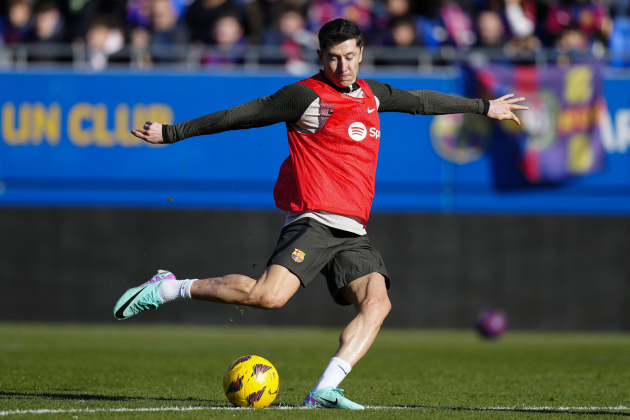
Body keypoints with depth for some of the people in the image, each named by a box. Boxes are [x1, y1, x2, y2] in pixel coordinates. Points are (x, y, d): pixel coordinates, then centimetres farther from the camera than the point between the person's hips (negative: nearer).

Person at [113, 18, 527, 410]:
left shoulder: (371, 94, 17)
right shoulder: (307, 96, -4)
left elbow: (421, 101, 32)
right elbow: (240, 116, -2)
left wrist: (484, 106, 42)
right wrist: (174, 133, -2)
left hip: (353, 232, 7)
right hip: (313, 220, -7)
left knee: (377, 303, -17)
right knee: (269, 295, -27)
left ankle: (325, 391, -23)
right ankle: (171, 287, -11)